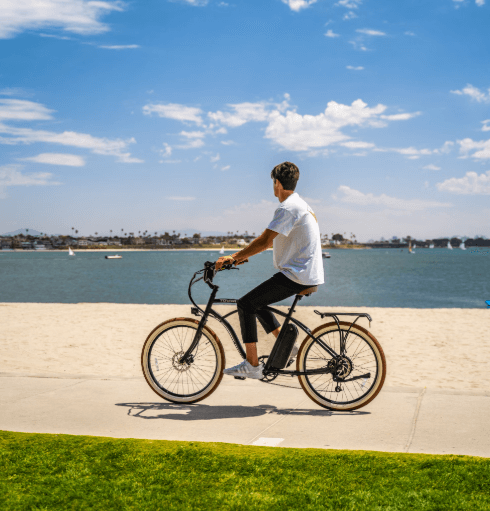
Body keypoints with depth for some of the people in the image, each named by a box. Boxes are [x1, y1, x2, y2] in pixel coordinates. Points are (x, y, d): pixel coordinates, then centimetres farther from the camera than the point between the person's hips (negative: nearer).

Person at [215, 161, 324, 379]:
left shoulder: (288, 208, -16)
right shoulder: (299, 204, 17)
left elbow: (264, 241, -24)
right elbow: (272, 240, 24)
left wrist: (234, 257, -17)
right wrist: (245, 254, 21)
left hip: (296, 276, -10)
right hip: (307, 274, 10)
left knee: (245, 304, -8)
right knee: (256, 301, 21)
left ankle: (252, 365, -6)